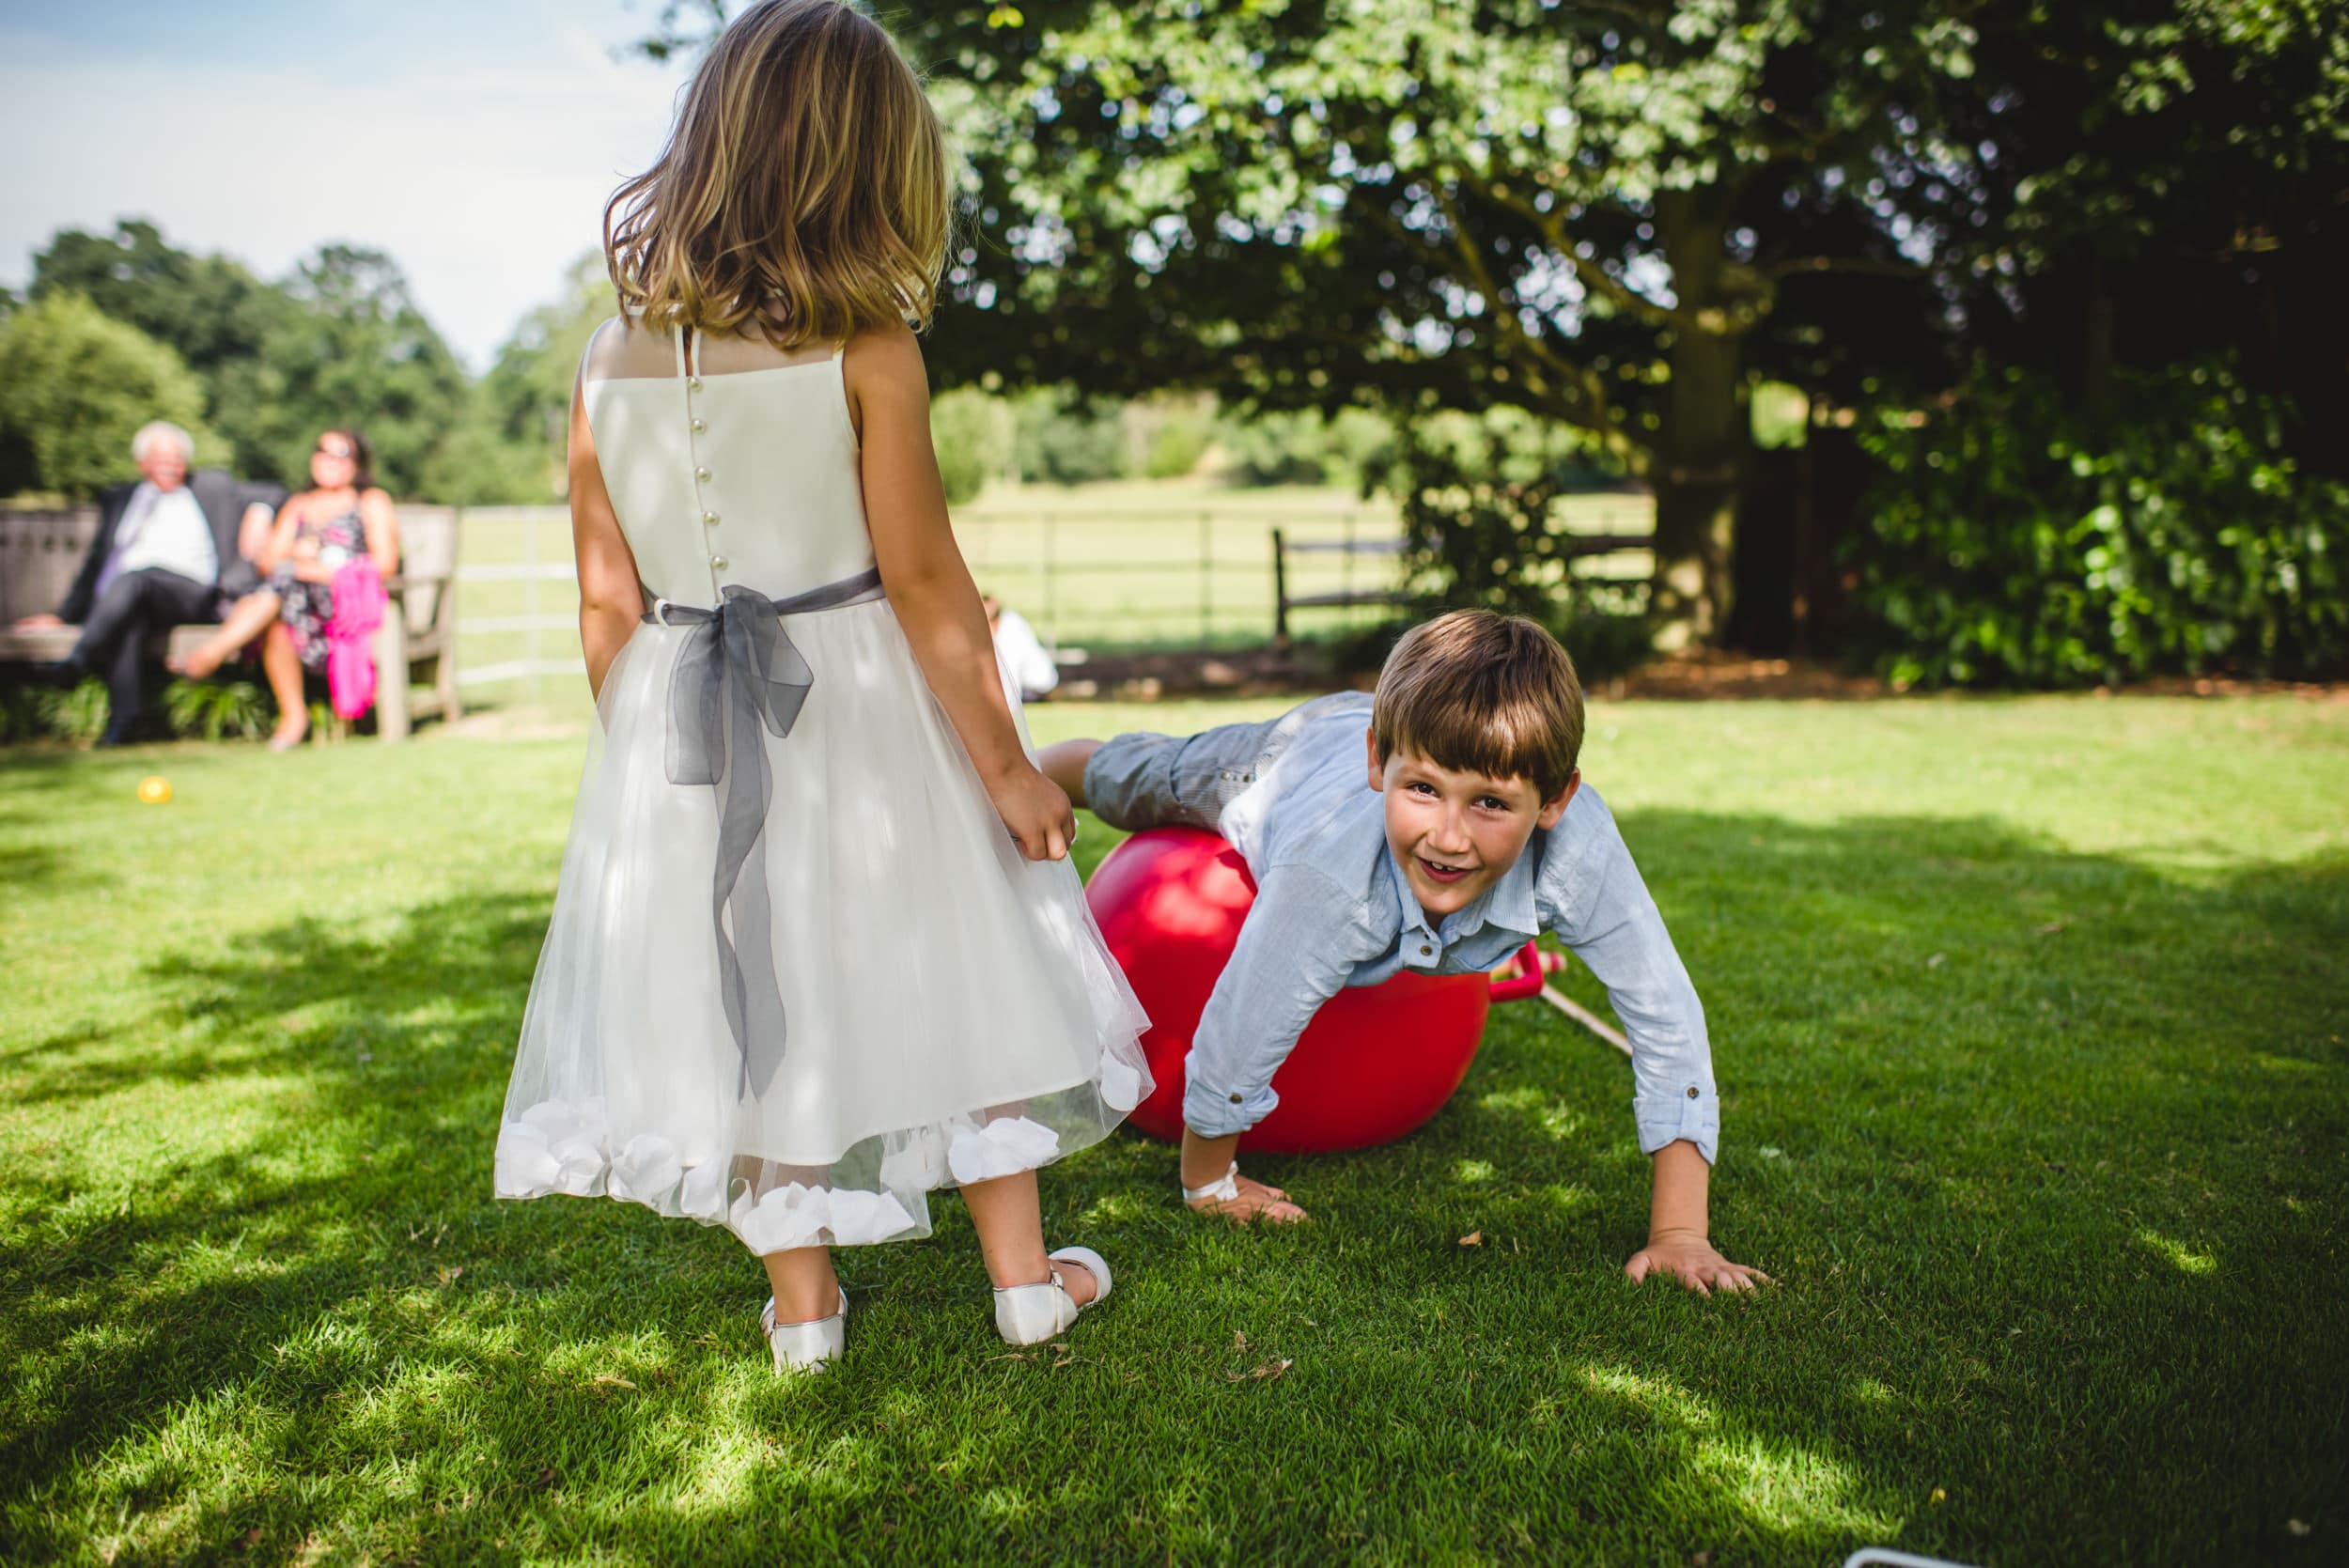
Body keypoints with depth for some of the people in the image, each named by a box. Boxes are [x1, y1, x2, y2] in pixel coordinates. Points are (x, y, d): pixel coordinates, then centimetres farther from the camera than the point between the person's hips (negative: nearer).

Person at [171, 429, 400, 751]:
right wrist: (297, 552, -6)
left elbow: (386, 563, 0)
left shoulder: (371, 502, 15)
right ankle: (293, 715, -30)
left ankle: (210, 655, -40)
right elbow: (267, 561, 16)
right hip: (299, 601, 4)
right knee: (278, 619, -34)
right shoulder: (297, 506, 28)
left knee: (286, 578, -34)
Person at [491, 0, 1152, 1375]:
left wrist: (644, 754, 14)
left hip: (682, 732, 4)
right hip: (858, 709, -3)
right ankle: (1025, 1276, 26)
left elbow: (609, 604, 2)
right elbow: (923, 579, -13)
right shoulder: (867, 347, -13)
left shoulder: (611, 359, -1)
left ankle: (804, 1306, 28)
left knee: (757, 1001, 15)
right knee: (955, 974, 13)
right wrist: (1007, 763, -6)